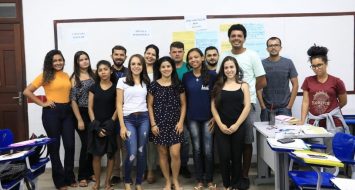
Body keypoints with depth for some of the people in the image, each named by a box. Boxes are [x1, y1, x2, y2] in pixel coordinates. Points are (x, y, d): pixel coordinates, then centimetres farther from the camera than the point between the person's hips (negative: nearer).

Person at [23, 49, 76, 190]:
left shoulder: (67, 75, 10)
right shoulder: (45, 76, -3)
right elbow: (27, 91, -5)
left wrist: (71, 105, 5)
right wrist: (42, 104, -8)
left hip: (67, 112, 4)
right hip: (51, 113, -4)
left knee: (70, 145, 5)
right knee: (54, 146, 6)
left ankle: (70, 177, 23)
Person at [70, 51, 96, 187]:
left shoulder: (93, 75, 7)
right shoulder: (74, 78, -4)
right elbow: (73, 100, -8)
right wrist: (79, 120, -12)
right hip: (82, 114, -4)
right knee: (86, 144, -2)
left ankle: (90, 172, 22)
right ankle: (82, 176, 12)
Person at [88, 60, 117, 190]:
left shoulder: (115, 87, 2)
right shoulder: (93, 88, 6)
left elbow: (118, 108, -1)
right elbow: (90, 108, 3)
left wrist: (110, 124, -11)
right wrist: (96, 126, -7)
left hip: (110, 126, -1)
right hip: (96, 126, 1)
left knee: (111, 154, 4)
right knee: (96, 155, 4)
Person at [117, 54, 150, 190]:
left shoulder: (146, 82, 11)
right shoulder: (122, 81, 2)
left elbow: (149, 102, 13)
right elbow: (119, 104, -2)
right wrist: (122, 126, -8)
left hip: (143, 118, 3)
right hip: (128, 119, -3)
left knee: (142, 152, 3)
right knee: (132, 154, -9)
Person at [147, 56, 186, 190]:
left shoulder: (178, 85, 3)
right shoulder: (154, 85, 1)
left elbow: (183, 105, 6)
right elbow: (150, 105, 2)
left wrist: (181, 122, -4)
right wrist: (153, 124, -5)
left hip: (174, 123, 0)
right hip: (159, 123, 0)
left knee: (175, 154, -7)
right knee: (162, 153, 6)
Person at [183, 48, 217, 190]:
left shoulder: (212, 75, -5)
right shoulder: (186, 76, 3)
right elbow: (184, 97, 9)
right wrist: (184, 116, 6)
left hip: (208, 117, -2)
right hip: (192, 118, 2)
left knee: (208, 149, 1)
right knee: (197, 149, 8)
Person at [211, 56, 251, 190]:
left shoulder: (243, 85, 5)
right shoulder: (218, 86, 7)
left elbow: (247, 107, -2)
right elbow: (213, 107, 3)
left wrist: (236, 125, -10)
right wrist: (220, 125, -8)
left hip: (238, 127, 0)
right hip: (221, 127, 0)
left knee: (236, 156, 7)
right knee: (224, 157, 1)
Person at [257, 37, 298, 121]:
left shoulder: (288, 63, 2)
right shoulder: (262, 64, 0)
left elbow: (295, 85, 3)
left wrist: (289, 106, -3)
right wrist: (263, 106, -4)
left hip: (284, 108, 0)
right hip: (267, 108, 0)